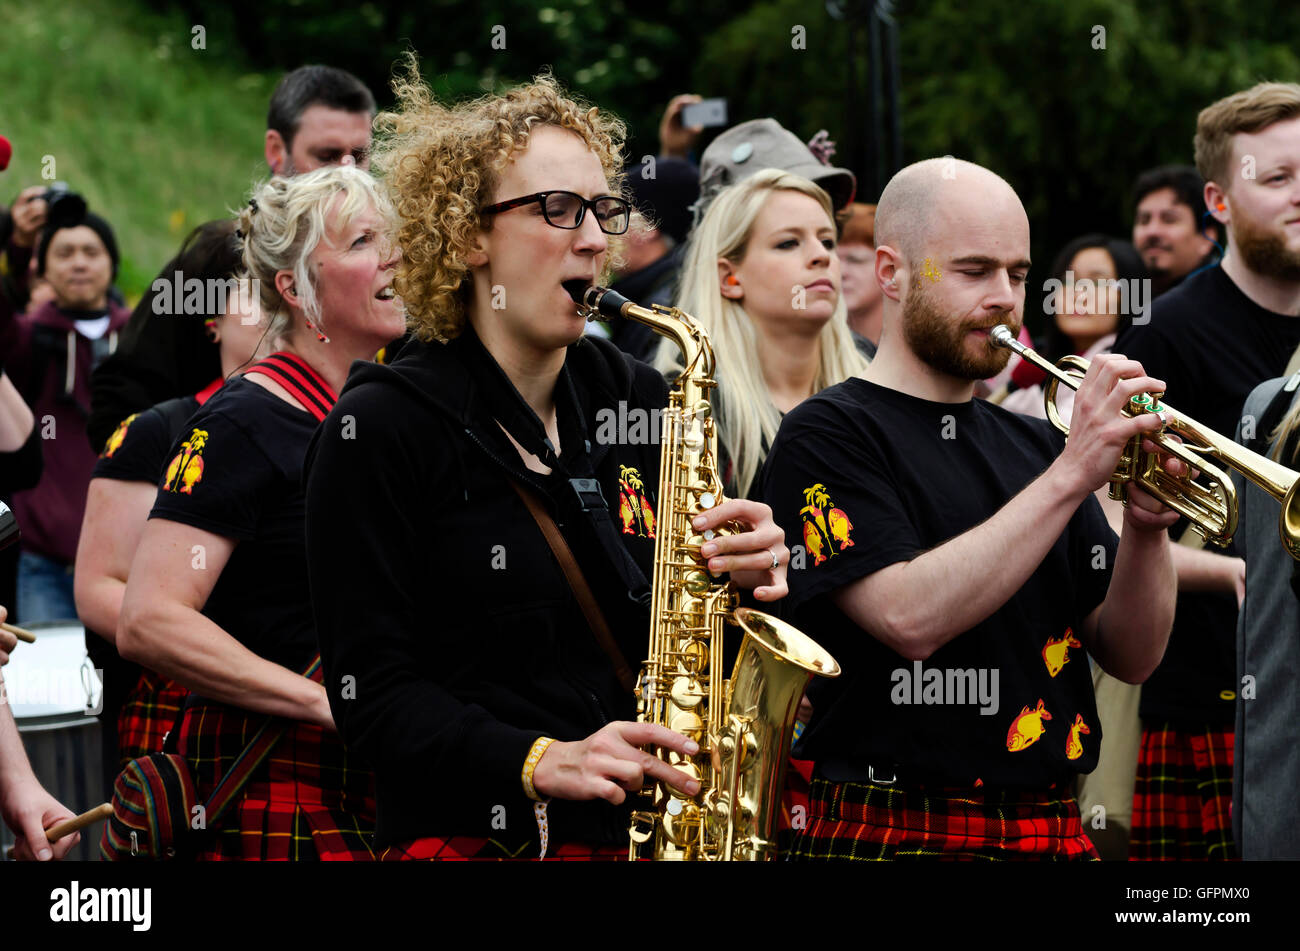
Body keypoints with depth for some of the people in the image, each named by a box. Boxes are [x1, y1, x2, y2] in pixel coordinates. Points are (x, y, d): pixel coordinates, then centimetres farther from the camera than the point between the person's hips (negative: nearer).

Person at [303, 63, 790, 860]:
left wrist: (745, 578, -6)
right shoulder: (381, 428, -5)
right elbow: (372, 691, -9)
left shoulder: (640, 400, 9)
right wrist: (540, 762, -22)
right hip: (474, 837, -4)